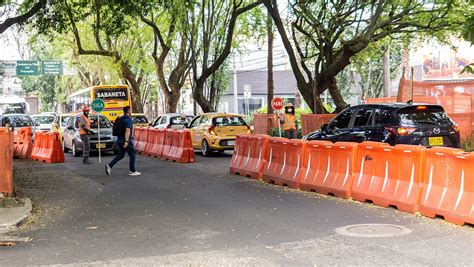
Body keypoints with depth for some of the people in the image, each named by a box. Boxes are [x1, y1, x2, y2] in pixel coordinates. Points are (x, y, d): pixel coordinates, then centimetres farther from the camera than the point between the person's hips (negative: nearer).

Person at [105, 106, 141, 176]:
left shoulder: (121, 119, 13)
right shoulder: (128, 119, -15)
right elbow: (127, 130, -25)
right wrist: (126, 141, -30)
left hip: (120, 140, 8)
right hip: (126, 140, -8)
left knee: (120, 155, 15)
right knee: (132, 155, 5)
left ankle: (109, 166, 1)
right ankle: (132, 171, 10)